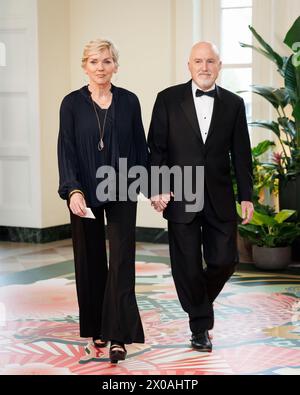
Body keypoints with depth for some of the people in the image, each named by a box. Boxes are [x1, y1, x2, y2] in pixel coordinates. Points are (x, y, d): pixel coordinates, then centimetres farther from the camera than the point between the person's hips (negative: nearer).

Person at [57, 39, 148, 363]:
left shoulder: (129, 101, 2)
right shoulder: (72, 103, -1)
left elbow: (140, 147, 7)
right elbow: (66, 150, -6)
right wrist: (73, 190, -19)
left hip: (121, 191, 0)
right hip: (85, 193, 0)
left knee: (122, 259, -7)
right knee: (90, 259, 9)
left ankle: (119, 335, -7)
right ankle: (97, 328, 23)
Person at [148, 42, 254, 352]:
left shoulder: (233, 103, 6)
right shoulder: (168, 99, 1)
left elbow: (241, 153, 6)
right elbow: (156, 148, -1)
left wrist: (246, 196, 3)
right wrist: (157, 188, -10)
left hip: (219, 198, 2)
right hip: (180, 196, -2)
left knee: (224, 260, 2)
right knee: (187, 265, 3)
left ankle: (200, 302, 33)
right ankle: (200, 325, 20)